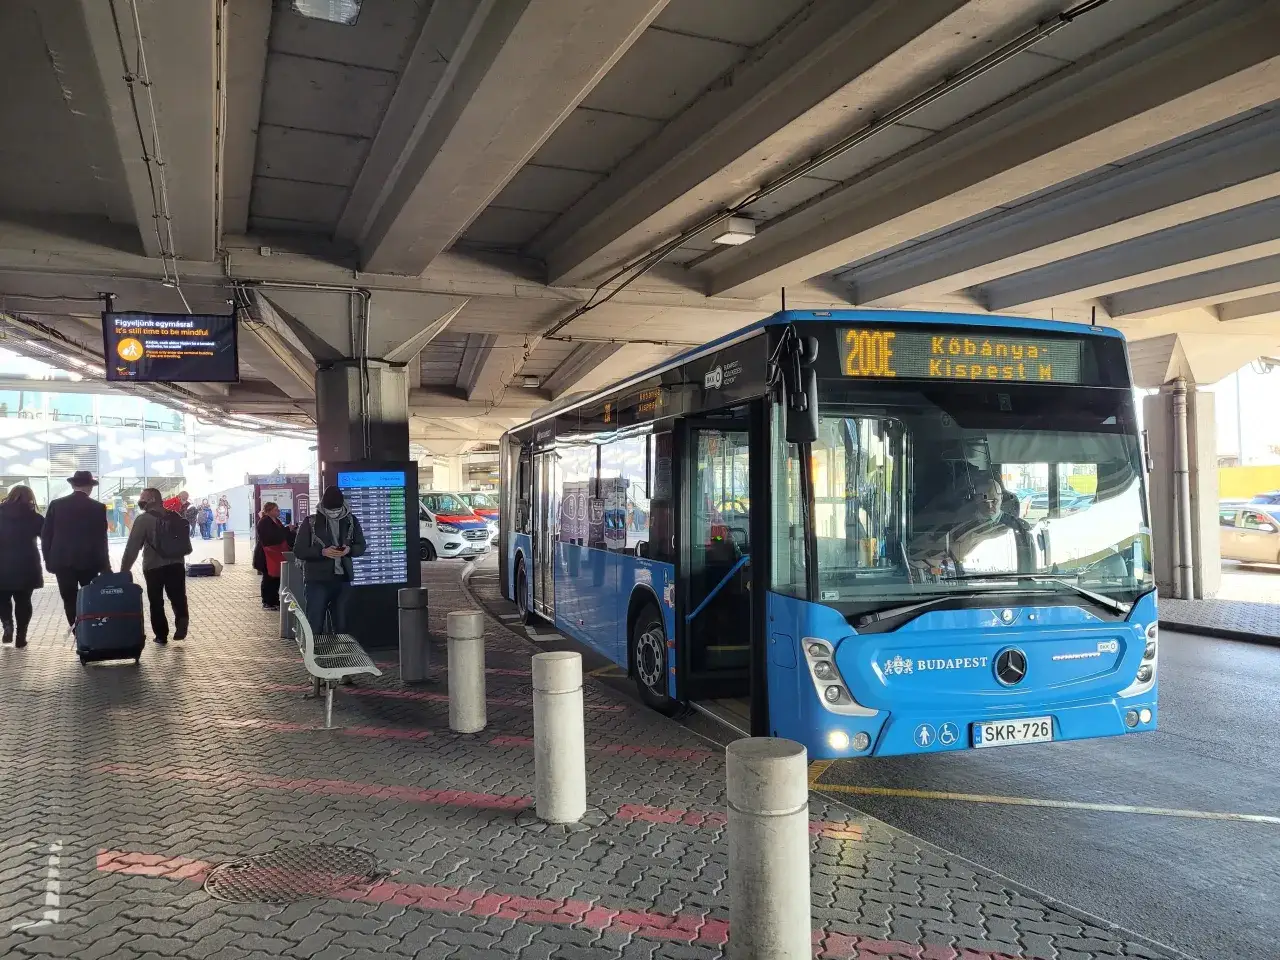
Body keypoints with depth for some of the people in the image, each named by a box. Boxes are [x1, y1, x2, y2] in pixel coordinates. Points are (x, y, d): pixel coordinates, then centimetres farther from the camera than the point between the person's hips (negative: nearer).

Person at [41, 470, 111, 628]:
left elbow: (45, 535, 2)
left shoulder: (56, 504, 0)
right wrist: (104, 565, 4)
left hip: (62, 561, 1)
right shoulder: (98, 507, -5)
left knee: (70, 601, 5)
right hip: (88, 562, -1)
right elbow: (101, 539, -3)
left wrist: (48, 560, 11)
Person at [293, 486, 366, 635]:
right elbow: (298, 550, -4)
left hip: (343, 579, 3)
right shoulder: (311, 522, -2)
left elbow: (361, 547, 10)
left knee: (342, 626, 10)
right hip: (317, 580, -3)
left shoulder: (351, 520, 6)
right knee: (315, 626, -3)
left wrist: (349, 550, -12)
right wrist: (323, 552, -19)